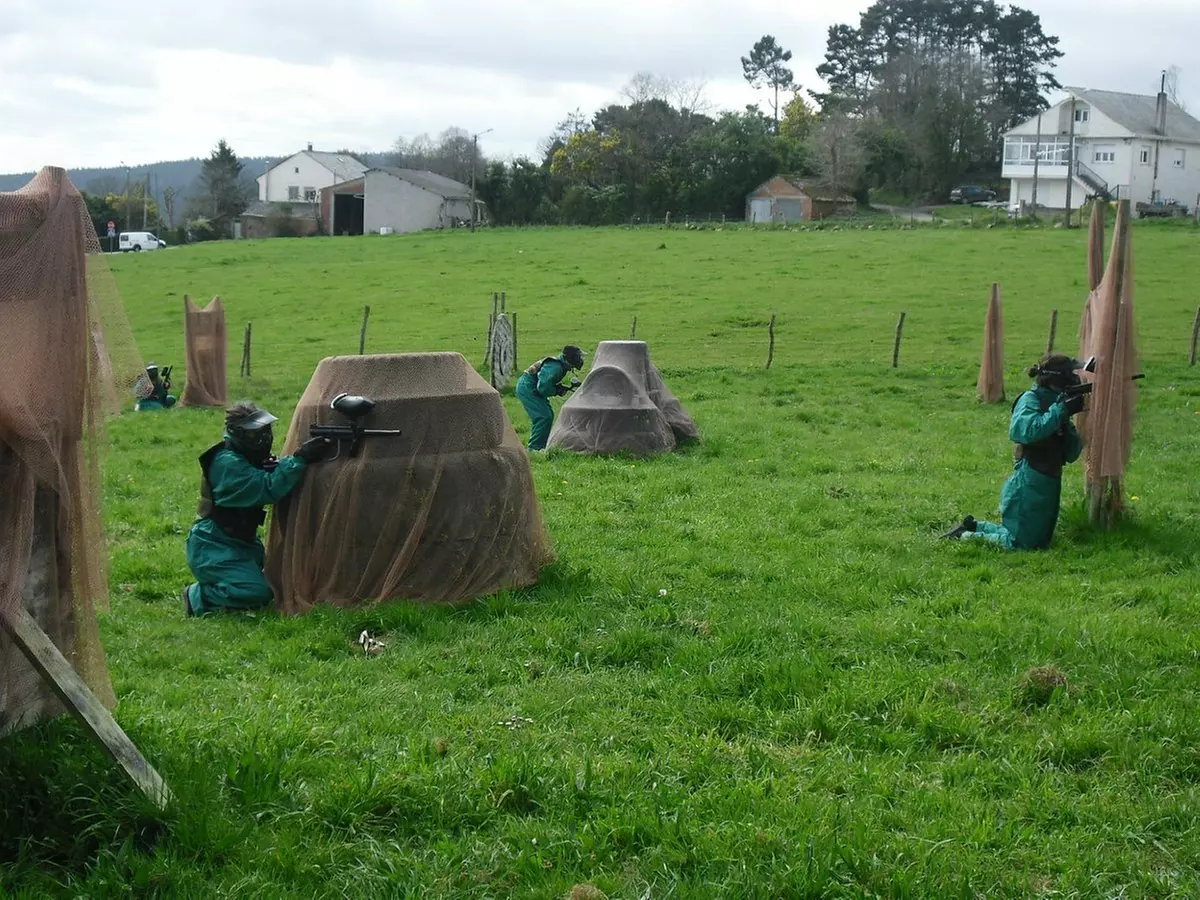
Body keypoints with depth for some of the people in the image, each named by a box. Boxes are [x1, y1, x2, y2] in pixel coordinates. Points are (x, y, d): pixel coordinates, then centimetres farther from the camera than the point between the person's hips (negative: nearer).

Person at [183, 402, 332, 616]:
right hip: (213, 548, -10)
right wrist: (299, 459, -33)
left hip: (240, 542, 10)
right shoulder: (228, 463, -22)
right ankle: (198, 598, -4)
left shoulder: (249, 458, 10)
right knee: (257, 593, -24)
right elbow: (269, 489, -29)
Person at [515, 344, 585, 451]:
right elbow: (543, 388, -27)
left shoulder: (561, 365, 8)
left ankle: (542, 445, 21)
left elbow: (550, 383, 17)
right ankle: (534, 448, -10)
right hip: (527, 388, -11)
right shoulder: (555, 367, -25)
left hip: (531, 388, 11)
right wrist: (558, 391, -12)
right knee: (543, 417, -14)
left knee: (549, 415, 15)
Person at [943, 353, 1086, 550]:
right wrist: (1062, 410, -25)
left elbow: (1071, 455, 8)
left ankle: (972, 527, 25)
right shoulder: (1030, 400, -9)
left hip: (1049, 485, 8)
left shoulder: (1057, 404, 12)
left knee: (1040, 542, 16)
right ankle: (965, 535, 10)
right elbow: (1029, 430, -31)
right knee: (1019, 544, -7)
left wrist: (1067, 423, -8)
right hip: (1029, 485, -8)